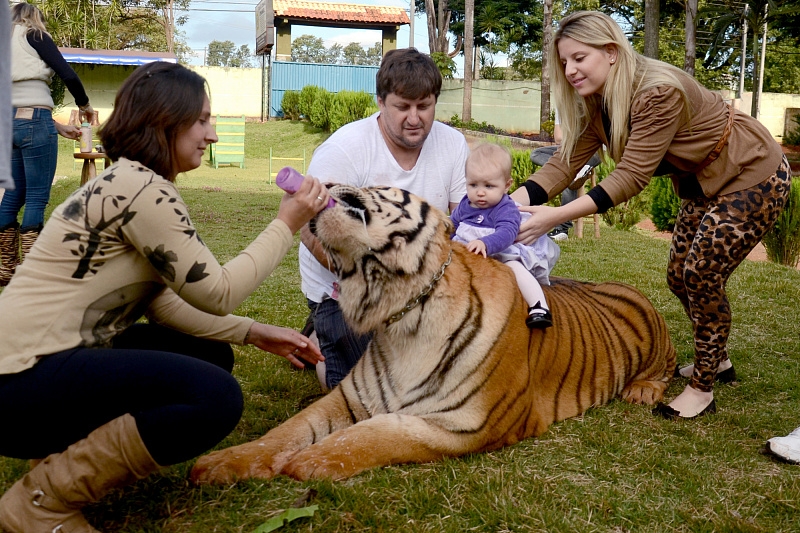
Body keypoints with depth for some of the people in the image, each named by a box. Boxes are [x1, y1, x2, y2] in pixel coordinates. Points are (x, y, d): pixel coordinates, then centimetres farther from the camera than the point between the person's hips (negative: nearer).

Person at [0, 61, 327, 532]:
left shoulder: (131, 184, 14)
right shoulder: (142, 188, -18)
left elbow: (161, 302, 9)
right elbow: (216, 293, -14)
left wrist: (253, 333, 3)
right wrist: (286, 225, -6)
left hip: (59, 358, 10)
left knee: (212, 355, 12)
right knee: (216, 396, -25)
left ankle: (75, 451, 8)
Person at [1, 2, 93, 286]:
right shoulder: (33, 35, 3)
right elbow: (68, 75, -8)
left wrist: (57, 126, 25)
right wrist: (85, 105, 9)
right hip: (34, 123, -7)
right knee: (36, 199, -6)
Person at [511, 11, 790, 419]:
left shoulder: (659, 92, -33)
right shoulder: (595, 106, -8)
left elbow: (631, 177, -36)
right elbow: (564, 163, -16)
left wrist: (556, 216, -43)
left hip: (754, 177, -8)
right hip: (703, 184, 9)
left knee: (703, 278, -10)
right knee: (681, 277, 11)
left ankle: (702, 389, 7)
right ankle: (716, 359, 35)